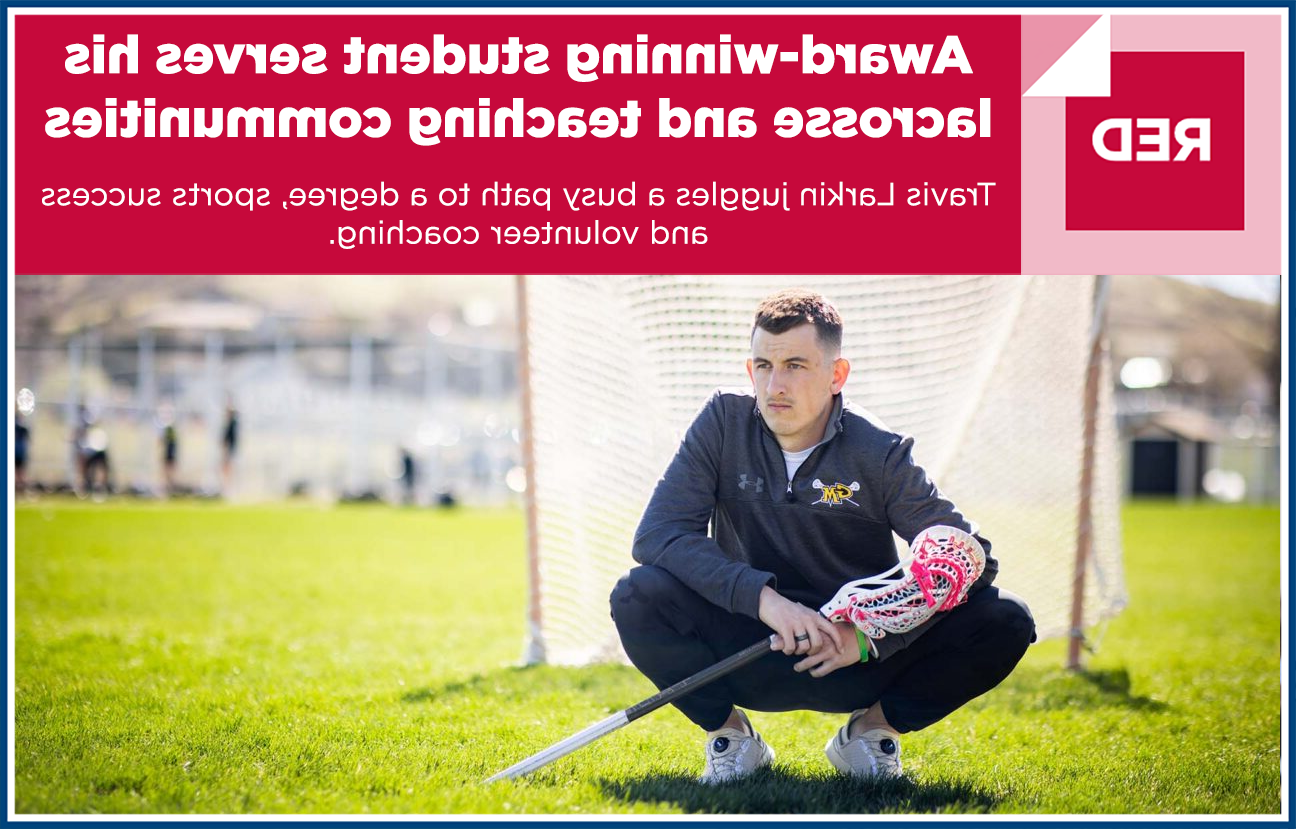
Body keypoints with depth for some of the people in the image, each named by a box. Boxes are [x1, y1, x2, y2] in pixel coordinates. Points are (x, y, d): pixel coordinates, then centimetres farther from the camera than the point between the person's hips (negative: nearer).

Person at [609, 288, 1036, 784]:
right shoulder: (725, 423, -7)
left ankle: (874, 725, 4)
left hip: (857, 662, 0)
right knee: (639, 597, -28)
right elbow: (657, 534, -16)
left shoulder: (880, 453, -10)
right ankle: (728, 732, -1)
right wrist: (762, 597, -28)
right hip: (752, 653, 0)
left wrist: (870, 635, -24)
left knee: (1003, 623, -22)